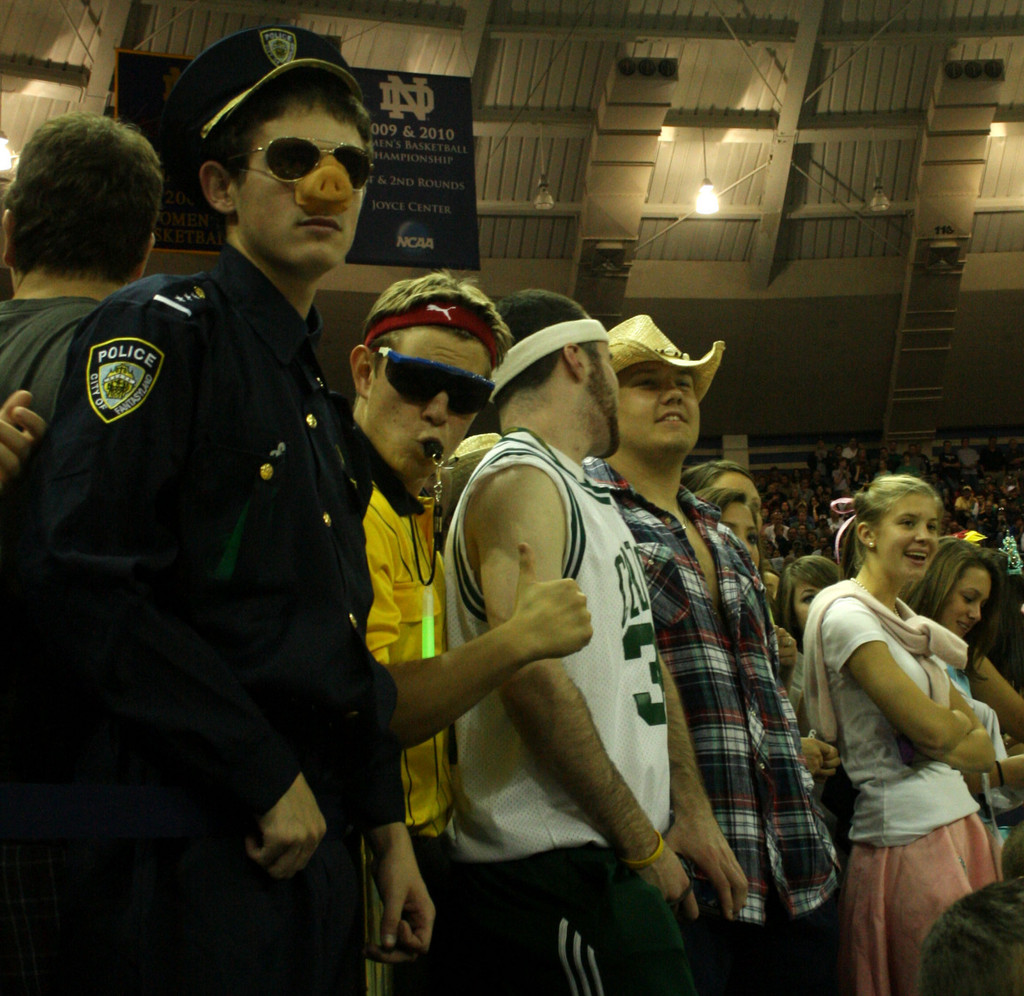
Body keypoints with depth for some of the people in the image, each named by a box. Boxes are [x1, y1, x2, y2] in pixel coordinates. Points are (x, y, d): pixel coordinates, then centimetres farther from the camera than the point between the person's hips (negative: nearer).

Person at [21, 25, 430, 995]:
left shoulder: (321, 400, 19)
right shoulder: (162, 329, -7)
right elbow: (83, 577, -20)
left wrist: (386, 828, 17)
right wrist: (267, 779, -17)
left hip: (309, 843, 8)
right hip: (185, 851, -8)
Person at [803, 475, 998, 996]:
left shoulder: (908, 623, 17)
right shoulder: (847, 616, -10)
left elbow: (982, 748, 13)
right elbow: (928, 728, -17)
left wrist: (946, 733, -8)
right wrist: (961, 725, 5)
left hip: (957, 821, 9)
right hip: (908, 833, -9)